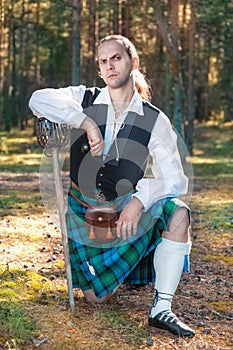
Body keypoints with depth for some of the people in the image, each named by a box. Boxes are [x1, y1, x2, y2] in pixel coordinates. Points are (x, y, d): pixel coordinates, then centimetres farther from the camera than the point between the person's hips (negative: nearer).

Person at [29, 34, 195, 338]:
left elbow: (175, 178, -16)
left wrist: (139, 201, -34)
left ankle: (161, 309, -24)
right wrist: (87, 122, -32)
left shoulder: (155, 120, -7)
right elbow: (38, 100, -23)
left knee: (178, 213, -31)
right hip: (83, 211, 1)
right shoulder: (85, 100, -4)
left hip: (127, 207, 0)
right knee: (96, 298, -2)